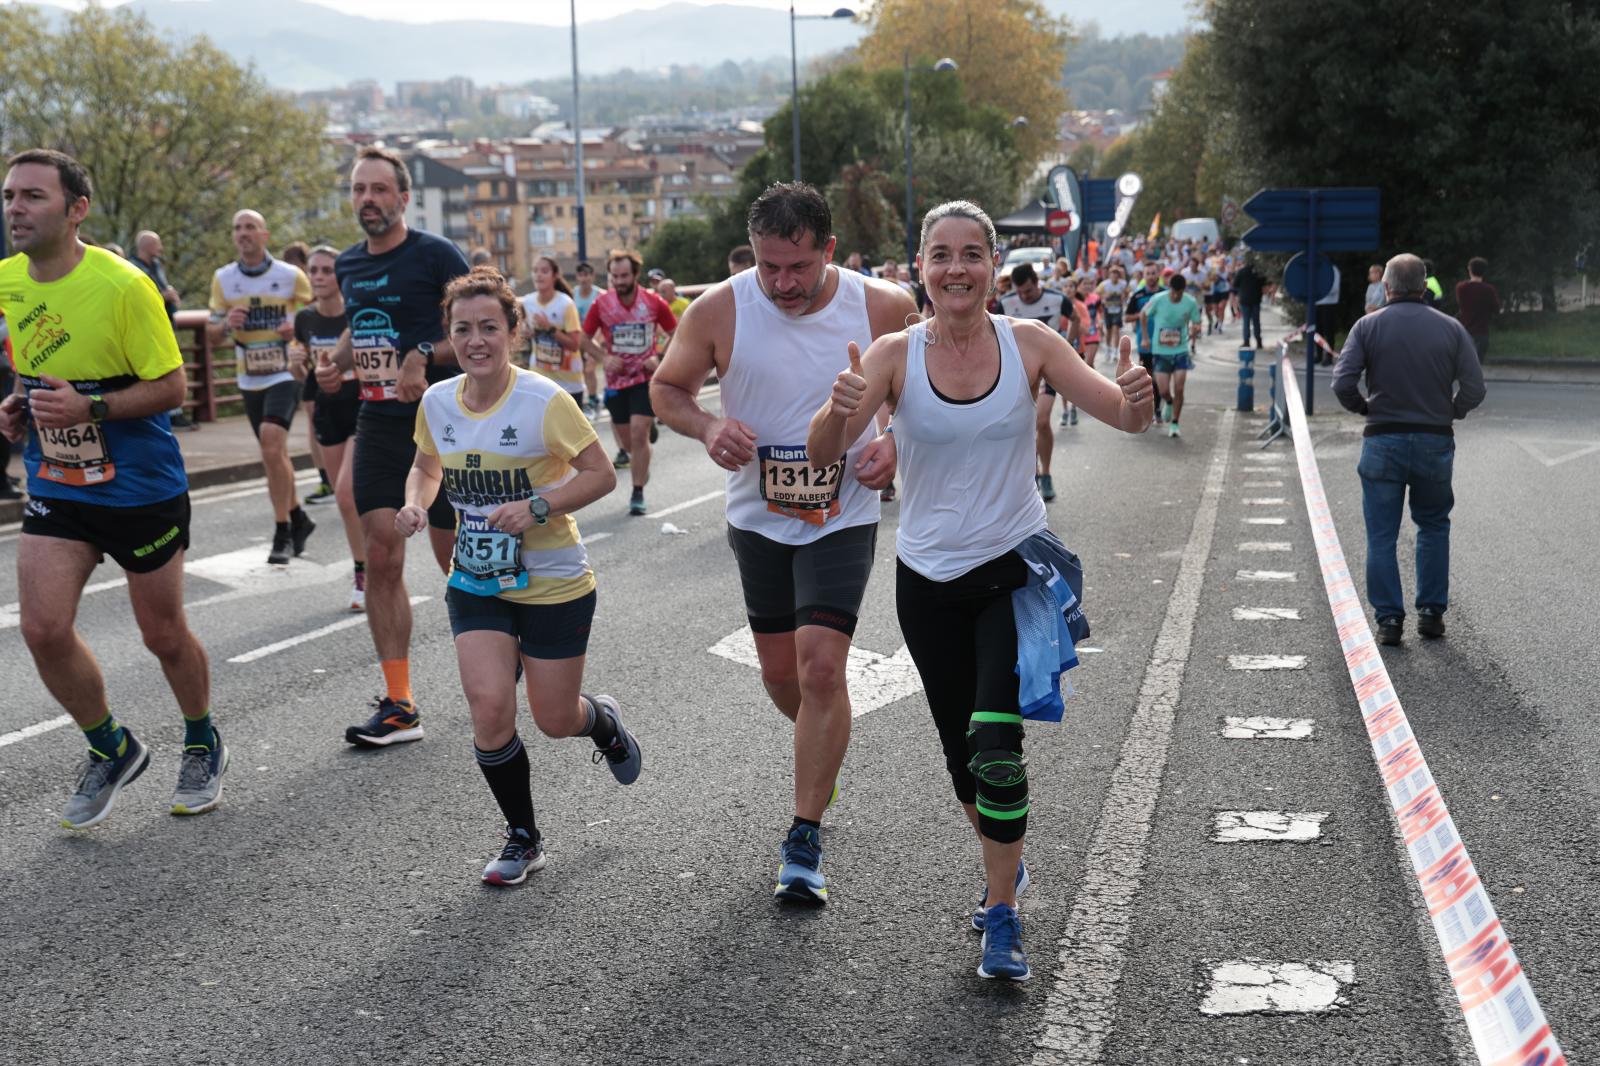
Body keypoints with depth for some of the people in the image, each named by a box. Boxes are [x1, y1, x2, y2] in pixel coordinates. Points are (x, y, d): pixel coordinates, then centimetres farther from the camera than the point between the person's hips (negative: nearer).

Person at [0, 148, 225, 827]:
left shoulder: (123, 286, -19)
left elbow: (172, 386, -15)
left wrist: (89, 407, -27)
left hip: (141, 490, -5)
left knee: (163, 635, 8)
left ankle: (203, 746, 36)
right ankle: (112, 750, 18)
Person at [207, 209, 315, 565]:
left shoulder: (291, 276, -5)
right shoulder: (223, 279, 5)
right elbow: (212, 335, 9)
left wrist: (300, 328, -17)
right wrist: (226, 325, -14)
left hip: (284, 374, -5)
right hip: (249, 380, 5)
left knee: (271, 444, -22)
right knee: (274, 454, 13)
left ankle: (282, 532, -16)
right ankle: (298, 518, 33)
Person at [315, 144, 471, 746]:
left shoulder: (435, 256, -8)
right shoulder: (348, 265, 12)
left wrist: (425, 353, -23)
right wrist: (337, 364, 9)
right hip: (379, 421, 6)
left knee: (455, 559, 0)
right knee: (381, 558, -2)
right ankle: (399, 704, 0)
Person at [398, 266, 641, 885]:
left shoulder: (544, 401, -18)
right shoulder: (437, 403, -3)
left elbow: (601, 475, -14)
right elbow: (427, 465, 16)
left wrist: (538, 508, -26)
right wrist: (415, 504, -5)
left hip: (553, 584, -3)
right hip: (476, 584, 3)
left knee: (556, 721, 5)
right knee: (489, 705, -14)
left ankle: (605, 722, 46)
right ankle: (523, 839, 8)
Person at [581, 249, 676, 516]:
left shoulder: (654, 302, -9)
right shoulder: (602, 304, -6)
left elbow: (675, 334, 4)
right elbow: (586, 337, 6)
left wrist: (658, 357, -10)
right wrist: (605, 357, -11)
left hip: (645, 377, -2)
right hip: (616, 378, 3)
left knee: (639, 432, -15)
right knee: (626, 439, 11)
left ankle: (638, 494, -6)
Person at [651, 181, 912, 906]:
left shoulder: (882, 307, -12)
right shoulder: (719, 310, -12)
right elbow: (666, 388, 3)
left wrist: (896, 443, -14)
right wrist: (706, 426, -18)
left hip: (843, 517, -2)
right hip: (758, 516, 2)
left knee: (821, 665, -15)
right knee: (780, 671, 12)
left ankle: (805, 843, -5)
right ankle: (825, 754, 47)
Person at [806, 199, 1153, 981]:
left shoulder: (1029, 344, -6)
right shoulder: (895, 355, -8)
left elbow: (1125, 418, -9)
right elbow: (823, 452, -18)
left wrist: (1136, 395, -33)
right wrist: (838, 410, -41)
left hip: (1014, 570, -1)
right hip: (928, 579, 2)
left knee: (995, 745, -16)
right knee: (960, 748, 13)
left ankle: (1001, 917, 0)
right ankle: (1004, 868, 41)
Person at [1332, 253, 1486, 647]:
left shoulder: (1367, 326, -3)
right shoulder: (1451, 329, 0)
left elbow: (1343, 384, -13)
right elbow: (1474, 389, -6)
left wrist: (1365, 408, 6)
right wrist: (1449, 412, 12)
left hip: (1383, 441, -1)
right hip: (1435, 441, 2)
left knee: (1381, 536, 6)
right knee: (1433, 527, 19)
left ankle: (1389, 618, 3)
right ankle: (1431, 612, 18)